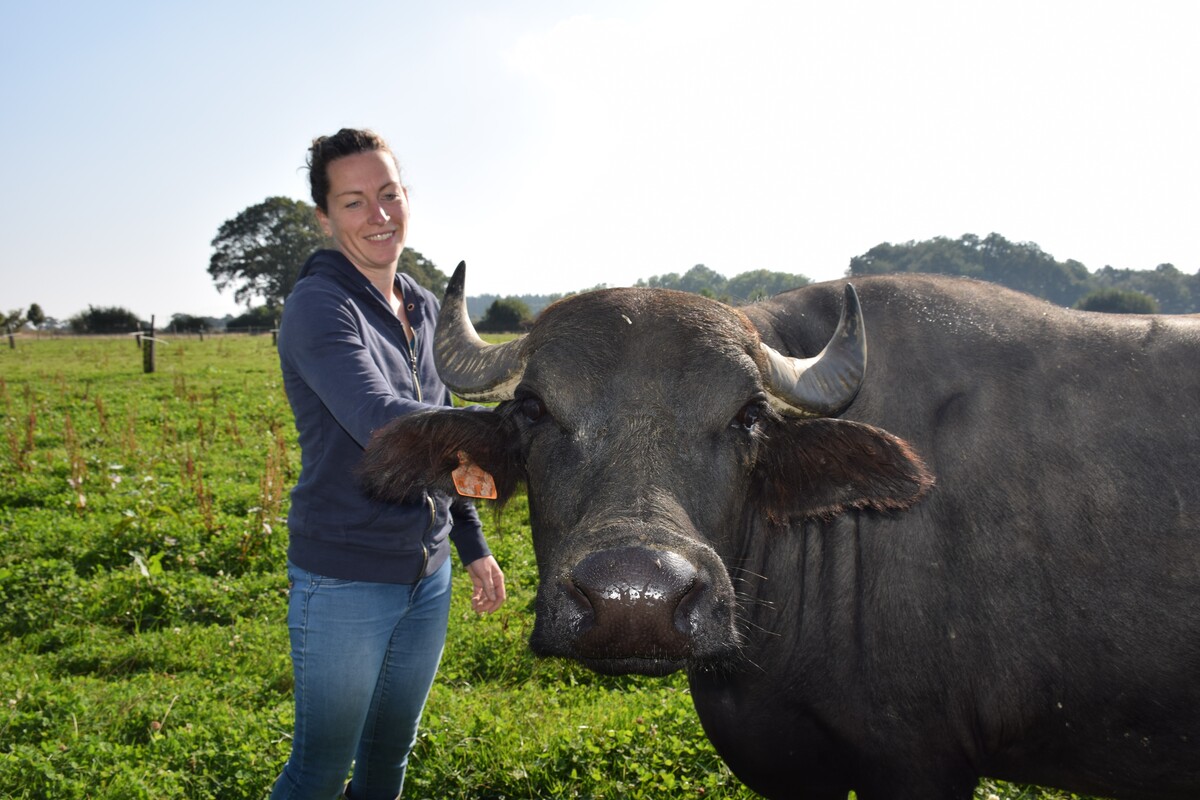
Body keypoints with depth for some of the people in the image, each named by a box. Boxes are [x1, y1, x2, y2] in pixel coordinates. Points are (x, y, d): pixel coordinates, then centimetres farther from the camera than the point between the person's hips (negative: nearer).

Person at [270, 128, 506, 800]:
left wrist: (474, 545, 16)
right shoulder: (317, 307, -15)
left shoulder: (425, 310, 10)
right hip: (344, 582, -7)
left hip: (428, 576, 7)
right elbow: (380, 422, -30)